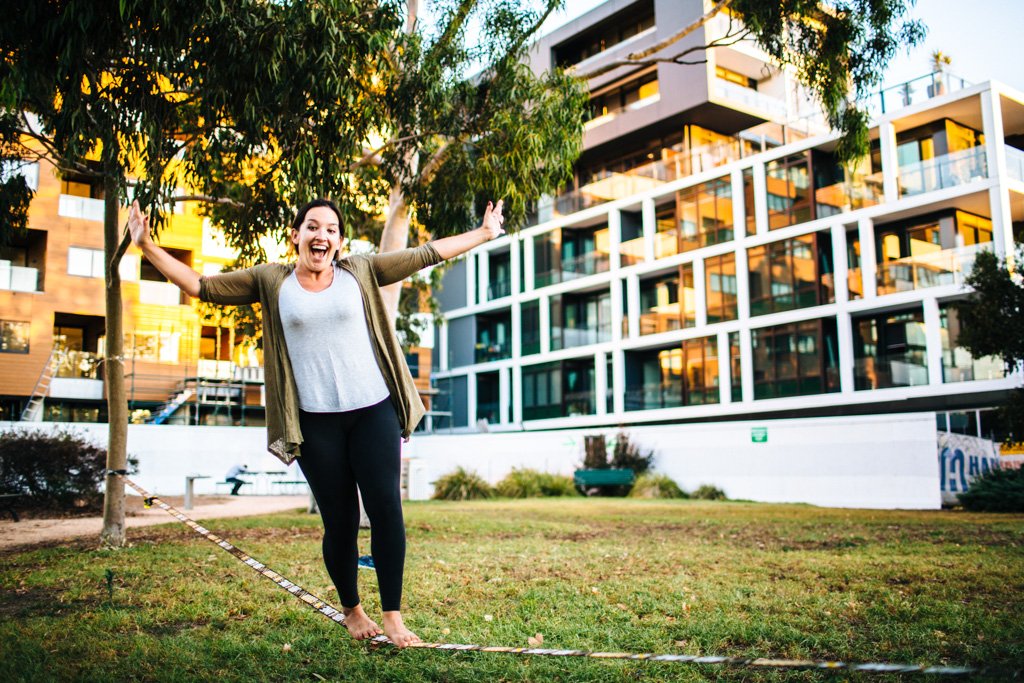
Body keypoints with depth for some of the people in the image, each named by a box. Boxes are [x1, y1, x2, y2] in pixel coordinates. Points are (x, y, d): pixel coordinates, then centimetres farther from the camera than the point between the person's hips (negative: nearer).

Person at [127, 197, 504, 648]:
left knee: (386, 509, -5)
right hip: (316, 422, 0)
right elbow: (201, 286, 6)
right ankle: (351, 611, 28)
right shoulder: (271, 281, 6)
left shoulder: (360, 271, 7)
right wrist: (148, 248, 0)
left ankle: (392, 616, 7)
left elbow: (426, 254, 10)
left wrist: (485, 234, 13)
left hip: (374, 412, 1)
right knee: (340, 521, 6)